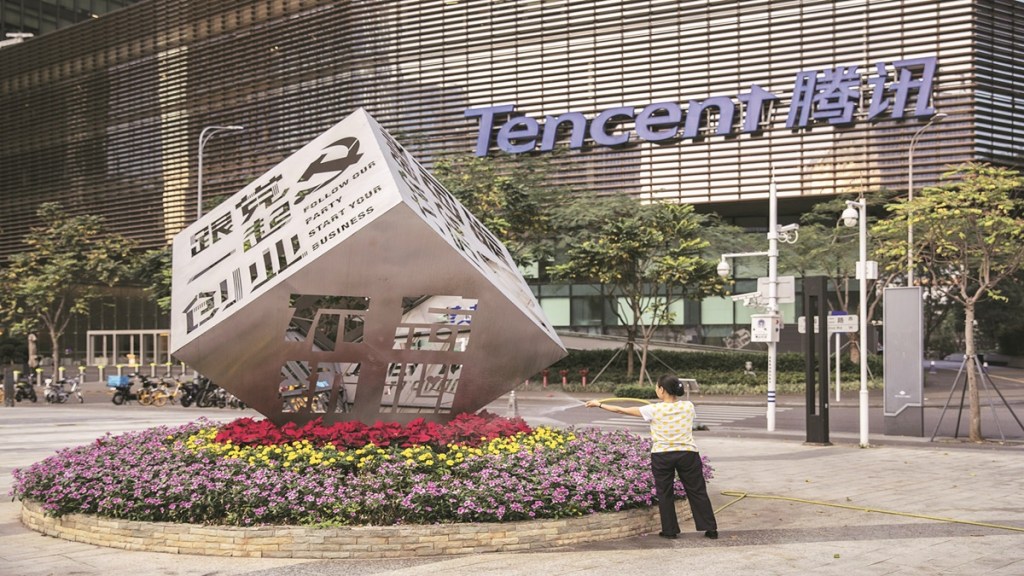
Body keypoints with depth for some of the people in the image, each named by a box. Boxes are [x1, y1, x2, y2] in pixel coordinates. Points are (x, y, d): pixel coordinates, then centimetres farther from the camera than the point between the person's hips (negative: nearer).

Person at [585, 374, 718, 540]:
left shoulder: (654, 410, -8)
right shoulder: (688, 406, -1)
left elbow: (622, 410, -2)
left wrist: (599, 405, 9)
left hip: (662, 456, -2)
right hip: (687, 454, 2)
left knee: (665, 493, 12)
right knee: (697, 491, 10)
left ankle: (669, 530, 16)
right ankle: (711, 529, 12)